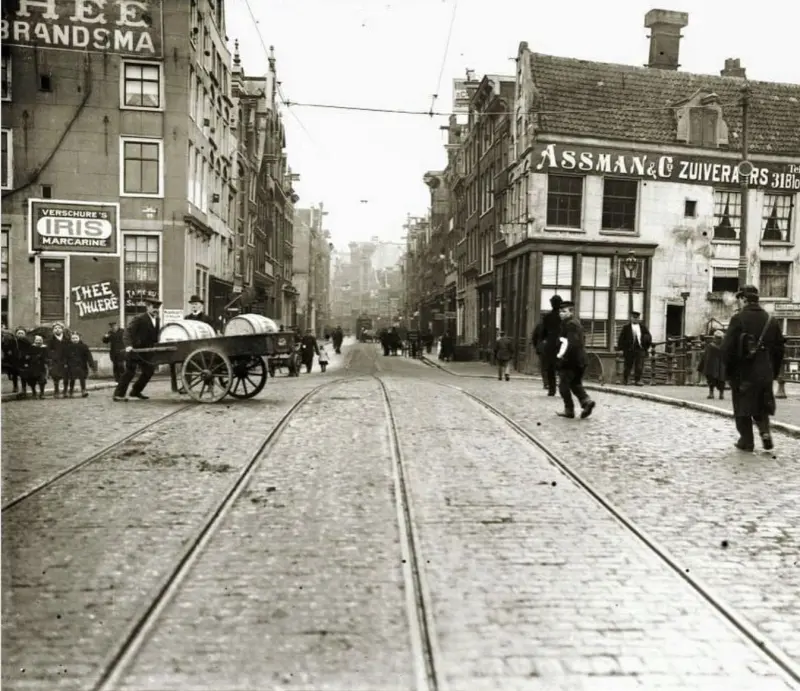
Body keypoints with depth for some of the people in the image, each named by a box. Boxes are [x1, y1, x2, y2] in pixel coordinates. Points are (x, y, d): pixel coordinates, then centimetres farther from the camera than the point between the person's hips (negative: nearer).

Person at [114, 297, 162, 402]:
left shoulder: (157, 320, 5)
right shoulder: (139, 318, -15)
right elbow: (128, 332, -23)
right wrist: (128, 345, -37)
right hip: (134, 350, -7)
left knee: (149, 371, 7)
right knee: (130, 371, -9)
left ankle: (136, 391, 21)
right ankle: (119, 394, 0)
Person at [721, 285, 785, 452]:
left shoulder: (738, 318, -11)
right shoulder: (771, 320, 6)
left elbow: (727, 347, -15)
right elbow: (779, 349, 9)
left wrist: (728, 369, -2)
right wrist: (775, 371, 16)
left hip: (743, 372, -5)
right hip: (765, 373, 5)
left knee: (743, 408, 7)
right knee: (762, 407, 20)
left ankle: (747, 441, 9)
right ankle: (765, 430, -1)